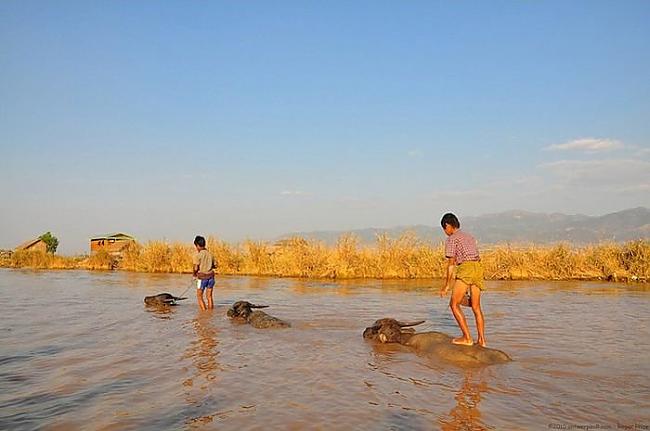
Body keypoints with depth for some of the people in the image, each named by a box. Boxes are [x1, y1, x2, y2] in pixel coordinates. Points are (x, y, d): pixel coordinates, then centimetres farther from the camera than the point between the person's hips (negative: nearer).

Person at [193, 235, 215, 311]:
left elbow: (196, 268, -15)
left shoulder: (198, 255, -12)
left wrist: (194, 274, 3)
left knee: (199, 296, 9)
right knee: (209, 296, 13)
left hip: (202, 277, -5)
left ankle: (204, 311, 3)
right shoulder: (210, 254, 4)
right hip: (211, 276, 5)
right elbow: (214, 266, 9)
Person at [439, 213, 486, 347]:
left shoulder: (451, 239, 4)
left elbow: (451, 263, -1)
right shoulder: (469, 236, 27)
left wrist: (447, 285, 3)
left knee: (454, 304, -1)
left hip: (465, 269, -8)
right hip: (478, 268, 8)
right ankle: (482, 340, 10)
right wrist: (468, 287, 30)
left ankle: (467, 338, -5)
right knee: (476, 307, 13)